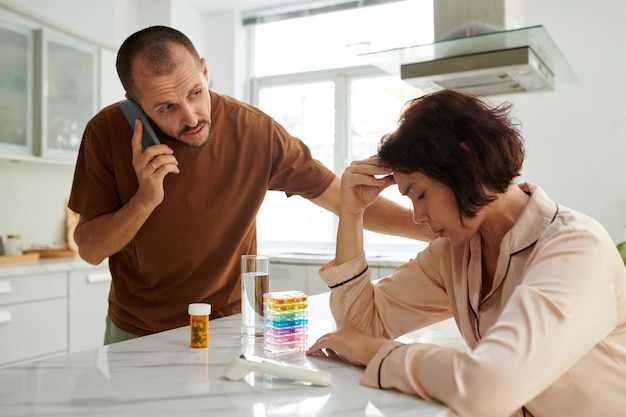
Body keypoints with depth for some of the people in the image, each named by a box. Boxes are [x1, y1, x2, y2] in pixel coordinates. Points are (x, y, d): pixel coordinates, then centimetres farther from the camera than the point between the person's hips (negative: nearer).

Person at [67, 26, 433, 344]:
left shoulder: (253, 130, -19)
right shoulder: (108, 132, -15)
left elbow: (341, 197, -12)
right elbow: (90, 250, -10)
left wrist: (437, 229, -18)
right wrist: (145, 200, -28)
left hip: (228, 323, 0)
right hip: (137, 332, 1)